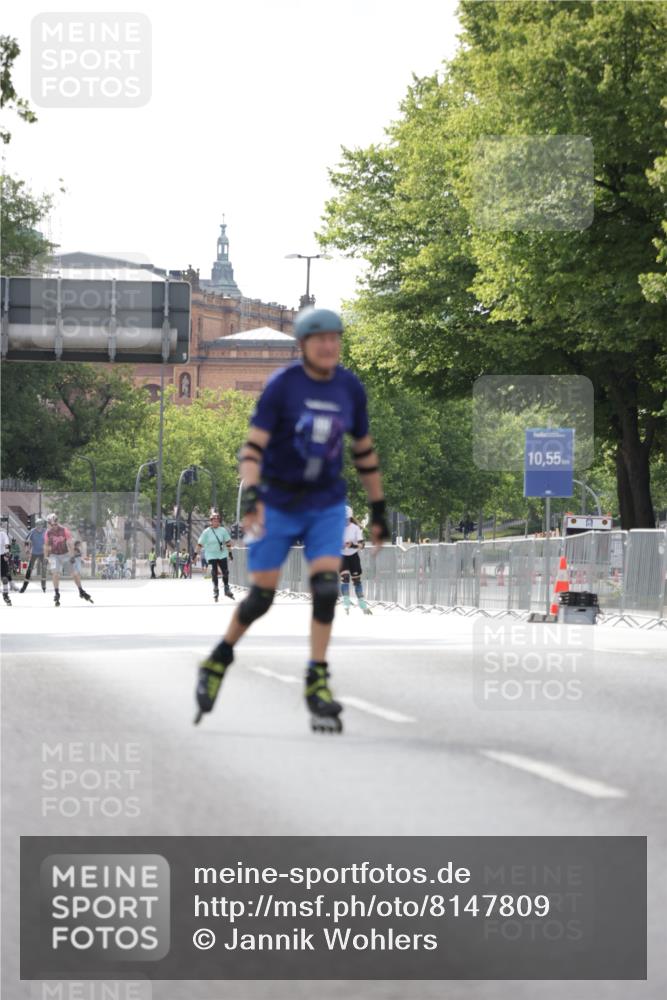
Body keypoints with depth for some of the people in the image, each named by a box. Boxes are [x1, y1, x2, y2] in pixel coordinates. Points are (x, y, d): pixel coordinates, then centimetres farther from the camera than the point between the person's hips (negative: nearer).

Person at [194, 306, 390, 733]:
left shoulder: (351, 388, 1)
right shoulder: (282, 384, -11)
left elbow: (365, 451, 12)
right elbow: (253, 445, -17)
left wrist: (379, 510, 15)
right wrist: (250, 496, -32)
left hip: (327, 504, 3)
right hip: (278, 502, -3)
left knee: (326, 586, -15)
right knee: (262, 595, 1)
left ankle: (317, 682, -7)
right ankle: (219, 660, 25)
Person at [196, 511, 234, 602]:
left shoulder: (223, 530, -1)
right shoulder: (206, 532, -8)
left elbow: (228, 541, 8)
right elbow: (200, 544, -6)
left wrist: (230, 552, 8)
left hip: (222, 554, 2)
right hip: (211, 555, -2)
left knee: (225, 572, 4)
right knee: (214, 572, -7)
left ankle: (227, 590, 20)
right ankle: (215, 591, 4)